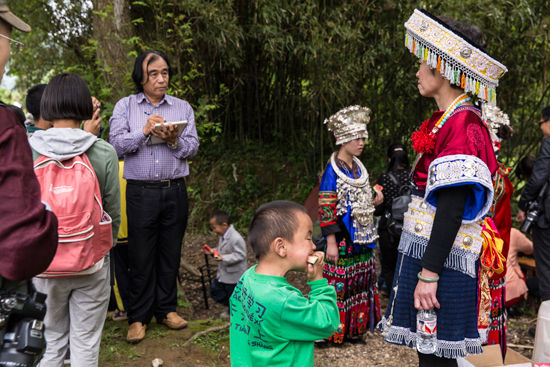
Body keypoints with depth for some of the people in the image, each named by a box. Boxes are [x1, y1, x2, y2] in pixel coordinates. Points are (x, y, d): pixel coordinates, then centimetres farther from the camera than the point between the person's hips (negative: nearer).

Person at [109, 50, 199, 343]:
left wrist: (174, 140, -15)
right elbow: (115, 144, -3)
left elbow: (192, 147, 4)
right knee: (141, 255, 3)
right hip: (141, 192, -2)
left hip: (175, 191, 2)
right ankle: (138, 317, 16)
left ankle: (166, 309, 23)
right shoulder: (125, 106, 8)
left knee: (170, 253, 8)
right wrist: (144, 131, -16)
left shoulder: (183, 108, 12)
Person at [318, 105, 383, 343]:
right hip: (343, 239, -8)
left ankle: (355, 328, 27)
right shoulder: (332, 171, -12)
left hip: (361, 238, 8)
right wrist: (331, 243, -19)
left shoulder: (359, 167, 11)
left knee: (361, 281, 14)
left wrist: (374, 202, 4)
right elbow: (326, 210, -16)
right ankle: (332, 331, 12)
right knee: (338, 285, -3)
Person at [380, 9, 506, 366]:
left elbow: (453, 208, -22)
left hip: (443, 256, -9)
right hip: (425, 249, 9)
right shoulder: (445, 120, 13)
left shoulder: (462, 125, -17)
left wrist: (429, 273, -22)